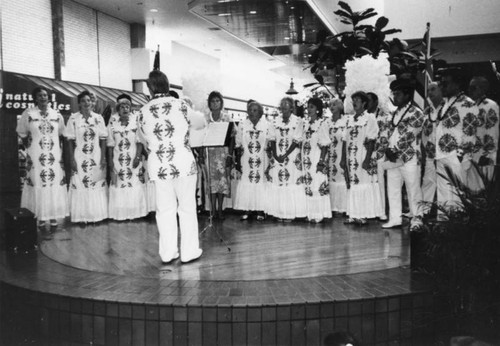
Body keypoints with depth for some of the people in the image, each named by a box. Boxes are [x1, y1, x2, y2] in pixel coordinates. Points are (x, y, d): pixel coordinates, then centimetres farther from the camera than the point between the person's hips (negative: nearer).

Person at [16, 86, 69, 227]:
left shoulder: (57, 115, 6)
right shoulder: (28, 113, -1)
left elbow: (61, 134, 16)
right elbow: (22, 133, 7)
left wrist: (58, 147, 9)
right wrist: (30, 147, 4)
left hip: (54, 155, 2)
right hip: (35, 156, -2)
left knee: (55, 184, 2)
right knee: (38, 185, -1)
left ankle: (53, 215, 12)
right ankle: (40, 217, 8)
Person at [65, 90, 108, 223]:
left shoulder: (98, 118, 3)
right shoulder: (73, 119, -2)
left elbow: (103, 139, 4)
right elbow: (70, 141, -1)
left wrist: (103, 158, -2)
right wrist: (72, 159, -7)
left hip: (96, 157, 2)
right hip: (80, 158, -1)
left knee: (98, 186, 4)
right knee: (80, 186, 1)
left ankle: (97, 215, 15)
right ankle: (82, 217, 10)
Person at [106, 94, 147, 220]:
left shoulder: (136, 119, -2)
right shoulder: (113, 121, 3)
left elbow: (140, 140, -5)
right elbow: (110, 143, 5)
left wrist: (138, 156, -14)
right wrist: (110, 160, 1)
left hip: (134, 158, -1)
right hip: (118, 158, 1)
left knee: (135, 185, 0)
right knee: (119, 186, 2)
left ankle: (135, 212, 9)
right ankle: (120, 214, 10)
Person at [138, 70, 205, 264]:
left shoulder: (144, 111, 1)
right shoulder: (180, 105, -4)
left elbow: (143, 139, 13)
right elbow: (200, 124, 9)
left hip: (158, 166, 2)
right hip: (184, 164, -2)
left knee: (165, 210, 10)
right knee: (187, 208, 8)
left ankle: (168, 253, 15)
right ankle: (189, 252, 13)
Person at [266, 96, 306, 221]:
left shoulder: (297, 121, -1)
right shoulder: (276, 121, 10)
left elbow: (296, 141, -7)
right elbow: (272, 140, 7)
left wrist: (285, 155, -14)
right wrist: (275, 154, -7)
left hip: (292, 157, -3)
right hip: (276, 157, 3)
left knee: (291, 183, -5)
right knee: (277, 184, 0)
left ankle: (290, 213, 0)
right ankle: (279, 212, 6)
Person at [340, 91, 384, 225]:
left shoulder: (369, 118, -3)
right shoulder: (349, 119, 14)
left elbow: (371, 141, -9)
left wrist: (367, 159, -15)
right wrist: (343, 158, 10)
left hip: (363, 159, -5)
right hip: (351, 158, 6)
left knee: (365, 186, -5)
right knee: (352, 185, 6)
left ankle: (364, 215, 0)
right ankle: (353, 215, 12)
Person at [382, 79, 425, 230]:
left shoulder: (416, 113, -5)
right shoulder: (394, 114, 17)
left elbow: (408, 136, -12)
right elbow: (390, 134, 14)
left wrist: (395, 150, -11)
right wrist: (389, 149, -3)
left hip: (409, 158, -7)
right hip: (392, 159, 7)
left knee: (413, 190, 0)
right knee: (393, 189, 8)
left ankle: (416, 219, 11)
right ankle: (395, 219, 16)